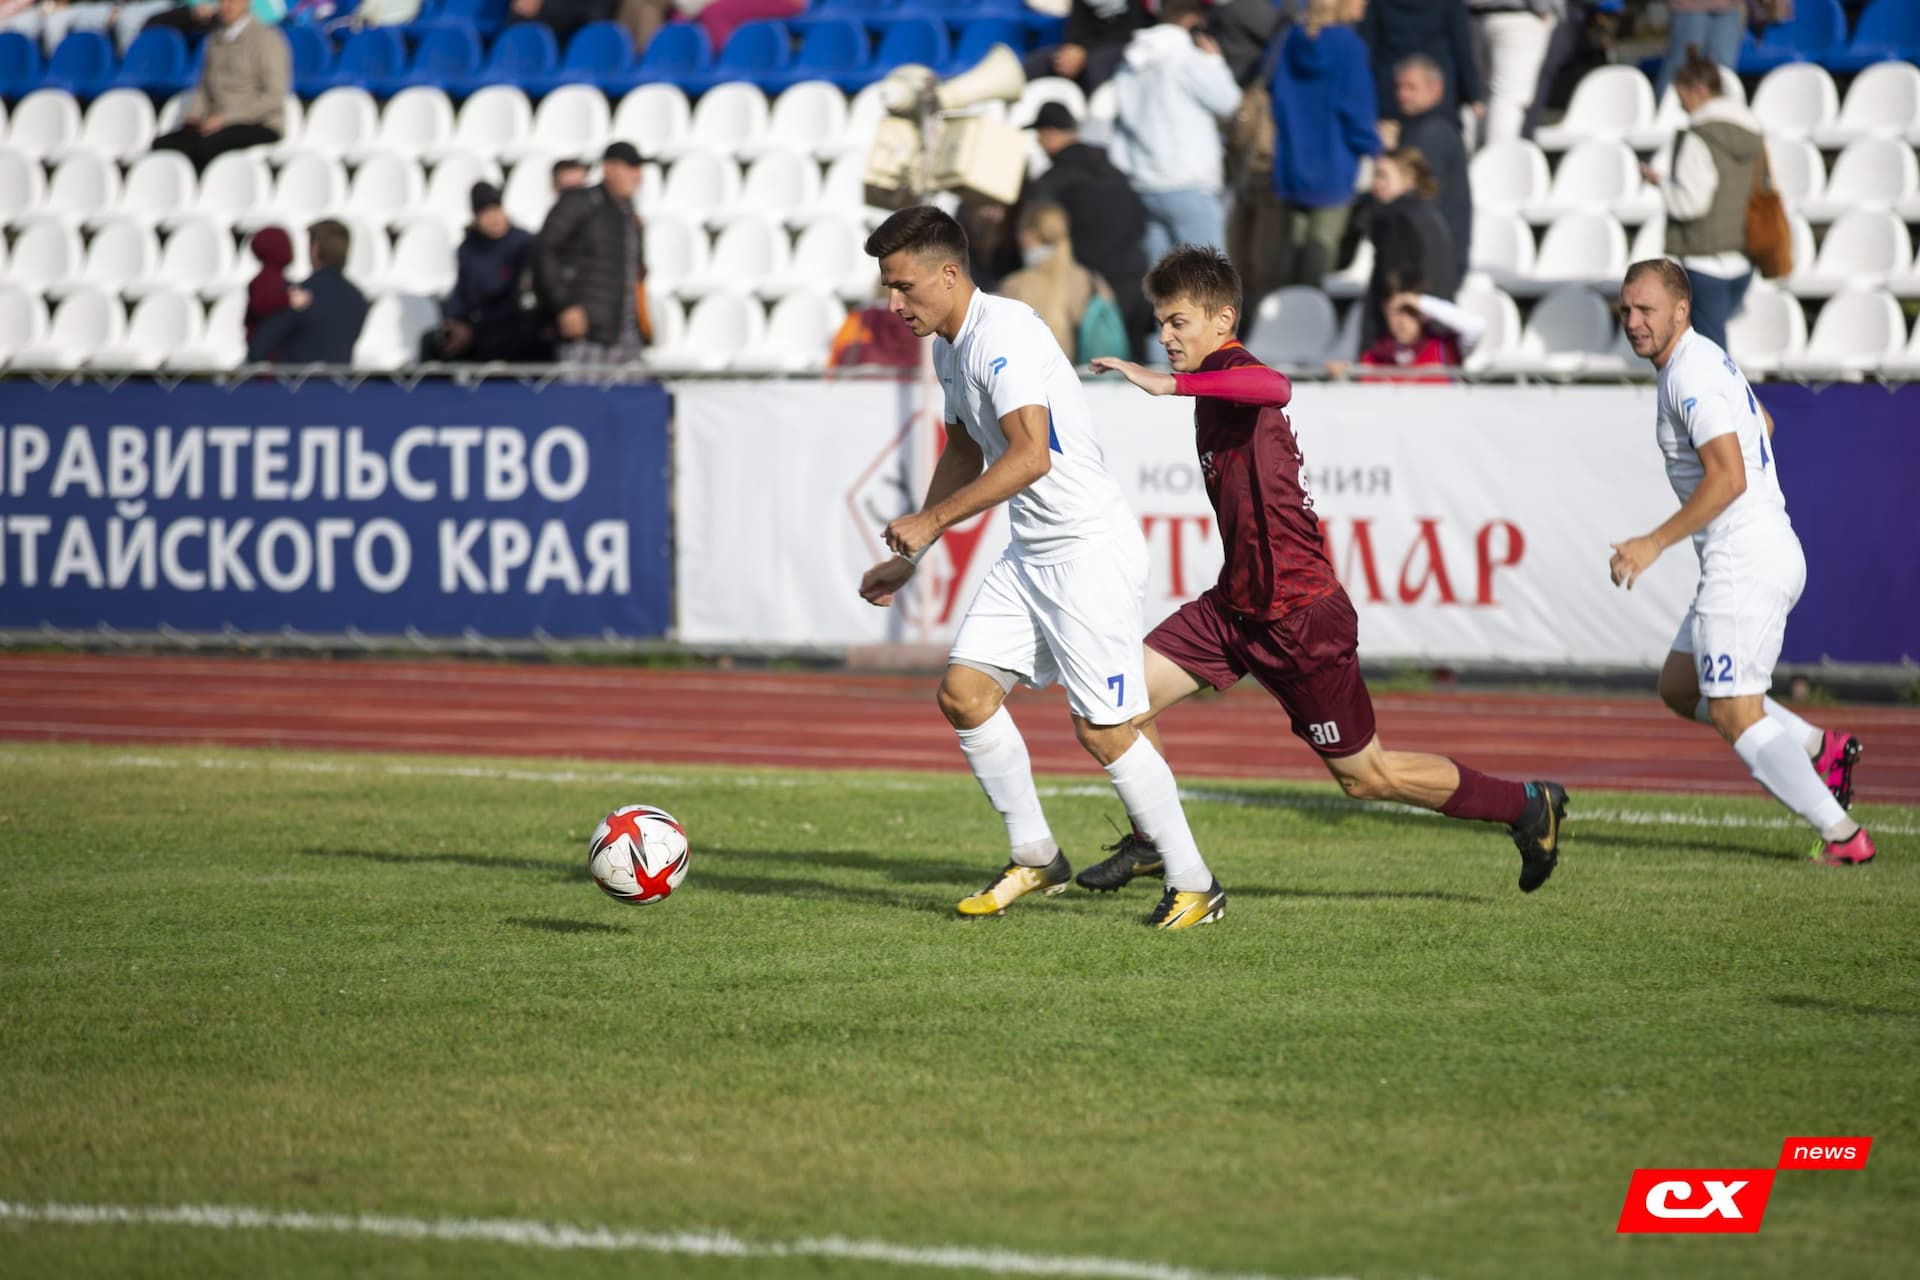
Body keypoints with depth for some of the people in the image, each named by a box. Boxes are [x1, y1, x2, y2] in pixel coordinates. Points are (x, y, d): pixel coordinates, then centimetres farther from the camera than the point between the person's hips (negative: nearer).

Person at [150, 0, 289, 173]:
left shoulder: (266, 39, -5)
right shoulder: (214, 41, 16)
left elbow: (274, 97, -11)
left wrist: (226, 118, -15)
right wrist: (194, 115, 0)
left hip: (259, 126, -6)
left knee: (208, 144, -36)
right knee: (163, 144, -20)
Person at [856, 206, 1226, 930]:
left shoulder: (1004, 335, -19)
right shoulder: (949, 348, 12)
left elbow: (1031, 456, -29)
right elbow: (964, 456, 27)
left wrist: (933, 520, -26)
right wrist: (909, 558, 26)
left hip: (1092, 550, -10)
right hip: (1031, 555, 10)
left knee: (1102, 730, -9)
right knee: (963, 692, 1)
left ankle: (1194, 886, 3)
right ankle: (1035, 859, 14)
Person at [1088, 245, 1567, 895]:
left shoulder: (1230, 371, -19)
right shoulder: (1216, 384, 10)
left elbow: (1275, 388, -46)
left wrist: (1169, 384, -51)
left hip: (1299, 617, -9)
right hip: (1237, 605, 9)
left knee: (1366, 776, 3)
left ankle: (1529, 806, 18)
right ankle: (1151, 843, 15)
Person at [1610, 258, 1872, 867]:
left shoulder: (1691, 374, -16)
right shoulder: (1708, 359, 16)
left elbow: (1729, 477, -25)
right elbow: (1762, 424, 34)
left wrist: (1654, 543, -23)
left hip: (1745, 561, -10)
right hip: (1774, 550, 10)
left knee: (1734, 715, -8)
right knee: (1679, 687, 18)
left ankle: (1841, 834, -10)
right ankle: (1820, 747, 15)